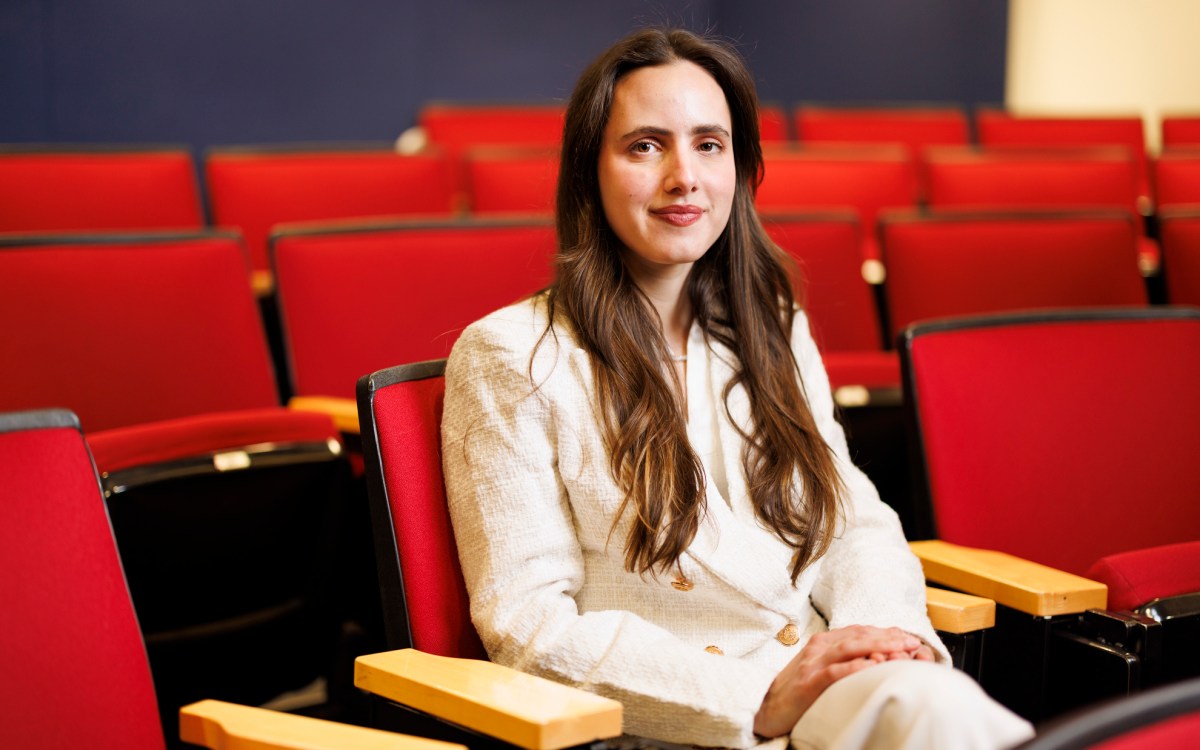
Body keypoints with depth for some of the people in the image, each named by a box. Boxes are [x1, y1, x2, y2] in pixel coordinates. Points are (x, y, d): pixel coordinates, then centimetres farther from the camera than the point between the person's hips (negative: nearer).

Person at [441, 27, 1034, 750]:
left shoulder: (776, 330, 19)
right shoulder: (509, 358, -2)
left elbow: (856, 524, 16)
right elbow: (526, 625, -8)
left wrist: (882, 629, -10)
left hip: (831, 692, 6)